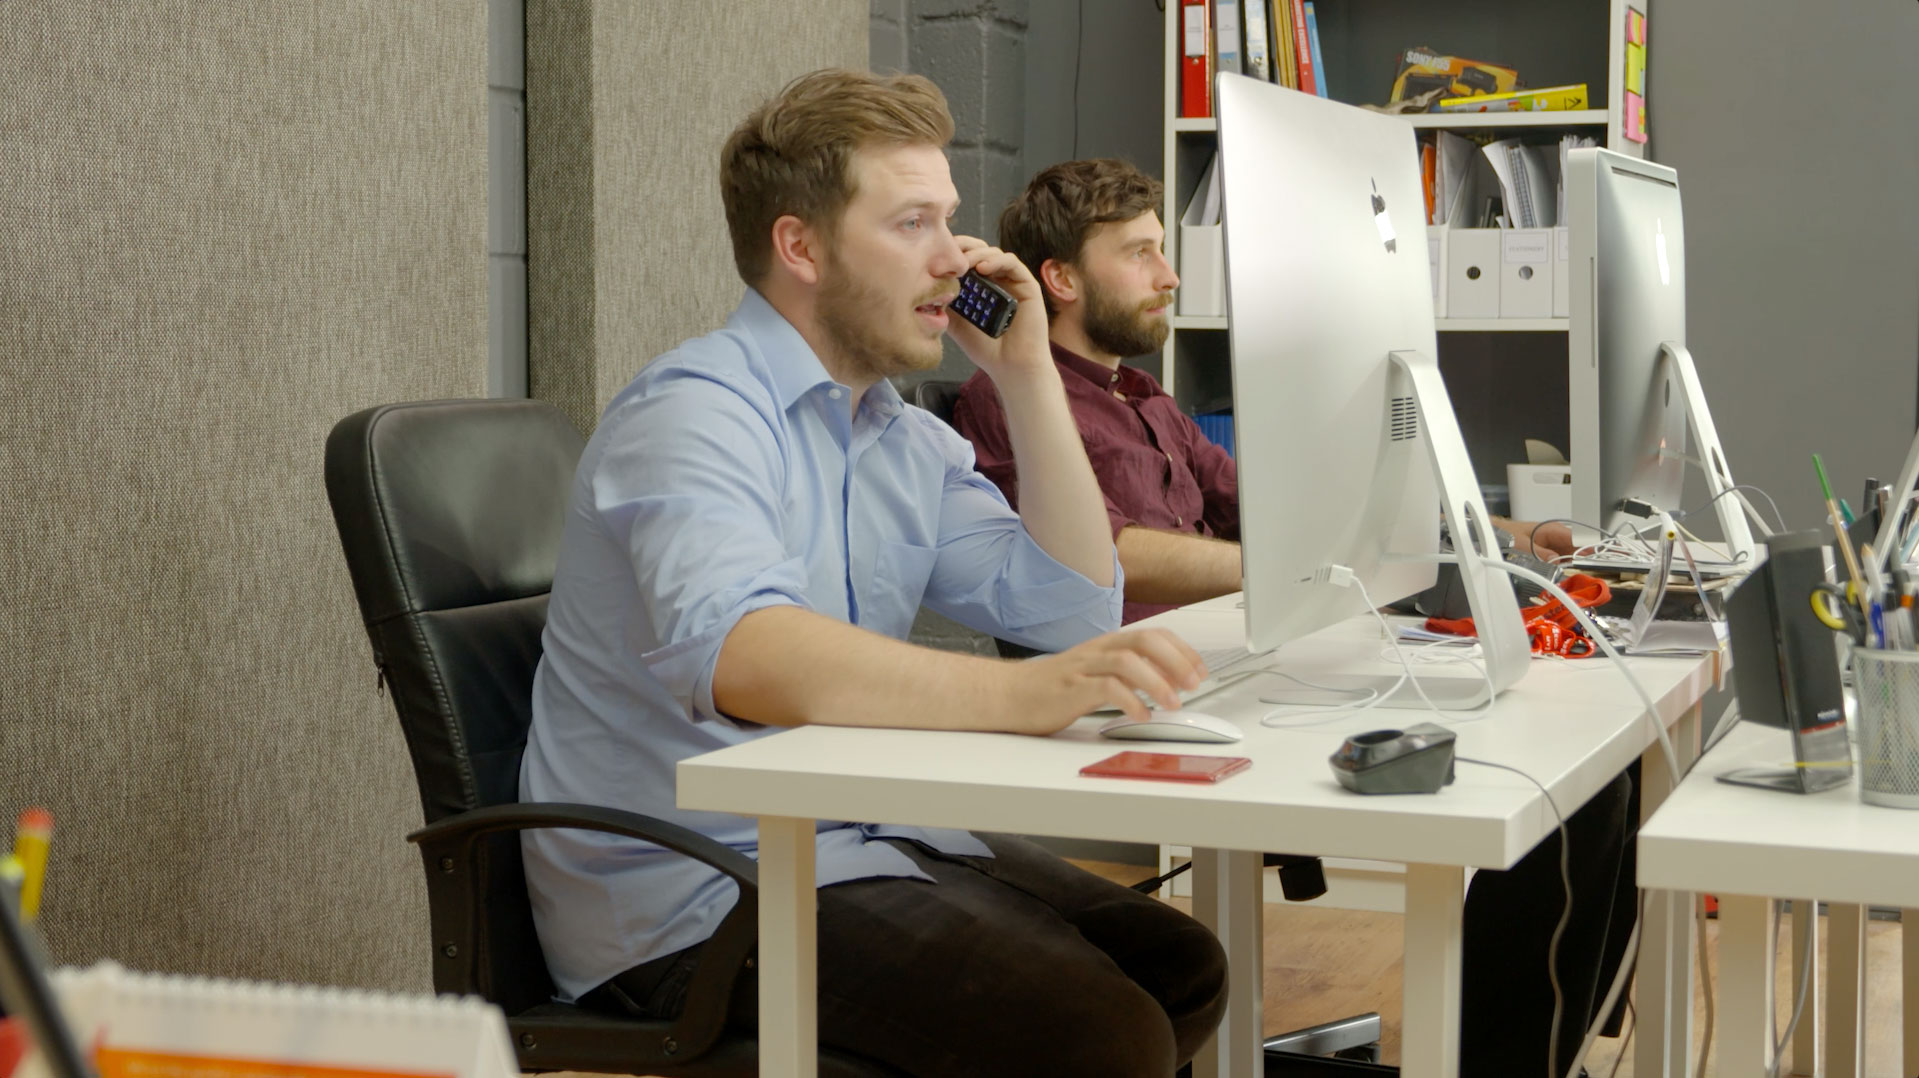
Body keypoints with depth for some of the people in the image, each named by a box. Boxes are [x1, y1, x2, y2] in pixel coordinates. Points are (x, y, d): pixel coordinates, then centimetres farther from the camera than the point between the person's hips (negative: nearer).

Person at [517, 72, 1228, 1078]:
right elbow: (736, 653, -36)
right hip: (690, 890, -9)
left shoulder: (911, 443, 13)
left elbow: (1074, 608, 10)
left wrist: (1028, 379, 3)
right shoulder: (698, 411, -16)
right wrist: (1019, 695, -48)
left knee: (1182, 974, 1)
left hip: (859, 841, 9)